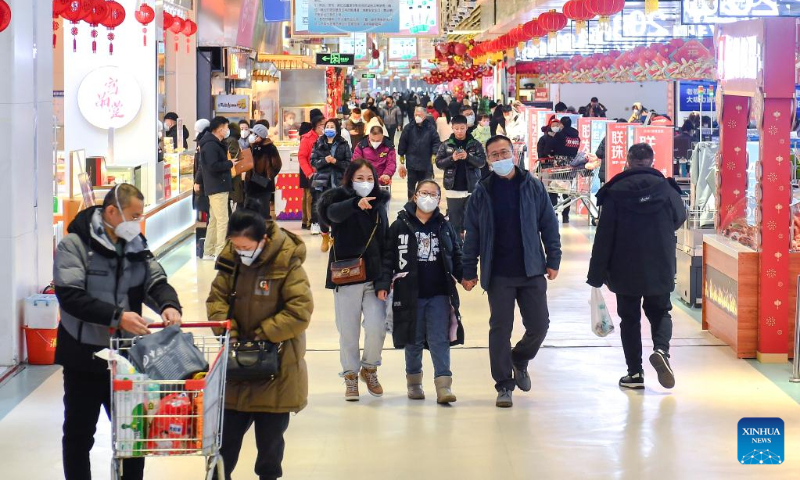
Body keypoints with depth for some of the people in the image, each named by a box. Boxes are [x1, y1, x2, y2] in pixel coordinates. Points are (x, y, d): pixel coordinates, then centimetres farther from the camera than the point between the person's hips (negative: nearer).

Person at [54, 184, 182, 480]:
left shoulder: (136, 245, 7)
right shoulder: (74, 245, -11)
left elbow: (155, 281, 0)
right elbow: (70, 296, -21)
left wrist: (168, 305, -23)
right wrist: (117, 317, -29)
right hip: (85, 357, -5)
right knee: (79, 434, 8)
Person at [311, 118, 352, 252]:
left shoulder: (343, 144, 5)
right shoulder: (318, 144, 10)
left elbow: (349, 163, 1)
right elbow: (313, 161, 6)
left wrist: (336, 161, -12)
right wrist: (324, 161, -11)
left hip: (338, 181, -1)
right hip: (322, 181, 1)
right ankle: (325, 236, 14)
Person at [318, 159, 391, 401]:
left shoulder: (379, 203, 9)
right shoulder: (340, 200, -3)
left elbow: (385, 244, 8)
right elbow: (333, 213, -29)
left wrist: (384, 279, -2)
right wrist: (355, 203, -49)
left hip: (374, 277, 2)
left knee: (377, 328, -7)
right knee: (348, 331, 4)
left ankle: (369, 368, 18)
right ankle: (351, 376, 21)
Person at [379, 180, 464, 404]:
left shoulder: (445, 227, 8)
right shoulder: (400, 226, 1)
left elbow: (456, 256, 14)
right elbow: (388, 257, 1)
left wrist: (463, 276, 0)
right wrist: (384, 283, -7)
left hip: (439, 294, 1)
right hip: (410, 294, -1)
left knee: (440, 339, -5)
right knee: (414, 340, 9)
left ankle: (444, 385, -8)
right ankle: (414, 380, 27)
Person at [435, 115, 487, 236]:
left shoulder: (475, 144, 2)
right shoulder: (446, 145, 4)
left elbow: (482, 162, -3)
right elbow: (438, 162, 1)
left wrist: (468, 157, -19)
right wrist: (452, 158, -16)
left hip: (471, 189, -1)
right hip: (453, 189, 1)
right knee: (454, 221, 6)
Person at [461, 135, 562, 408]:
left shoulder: (533, 187, 2)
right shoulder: (482, 192, 2)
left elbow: (549, 225, 5)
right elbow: (472, 234, 4)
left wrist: (553, 260, 0)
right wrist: (469, 271, 2)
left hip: (531, 272, 1)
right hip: (498, 274, -1)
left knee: (539, 326, 2)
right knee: (500, 328, 1)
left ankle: (520, 360, 33)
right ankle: (504, 385, 11)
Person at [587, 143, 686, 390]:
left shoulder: (615, 192, -8)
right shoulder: (666, 189, -5)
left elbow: (604, 236, -9)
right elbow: (679, 218, 13)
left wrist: (596, 275, -4)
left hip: (625, 270, -1)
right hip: (660, 269, 1)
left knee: (629, 318, 10)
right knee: (660, 312, 17)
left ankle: (635, 373, 8)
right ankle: (661, 349, -12)